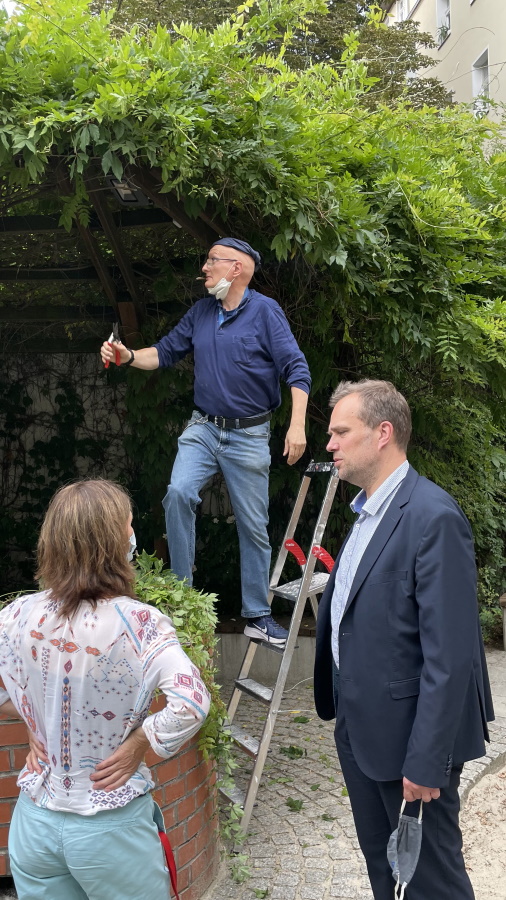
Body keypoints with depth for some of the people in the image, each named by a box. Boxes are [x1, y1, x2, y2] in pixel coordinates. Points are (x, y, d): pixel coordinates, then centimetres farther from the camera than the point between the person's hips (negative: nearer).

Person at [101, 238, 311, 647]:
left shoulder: (265, 310, -7)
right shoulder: (200, 312, 10)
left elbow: (296, 369, -12)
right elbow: (166, 351, 15)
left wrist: (297, 425, -22)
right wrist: (129, 356, -4)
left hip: (249, 434, -4)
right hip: (203, 428, 4)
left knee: (254, 525, 4)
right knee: (179, 493, -22)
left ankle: (257, 615, 18)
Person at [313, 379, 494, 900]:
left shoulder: (433, 516, -21)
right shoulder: (366, 512, 9)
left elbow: (449, 656, -24)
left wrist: (426, 762, -22)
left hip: (408, 736, -9)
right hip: (359, 728, 9)